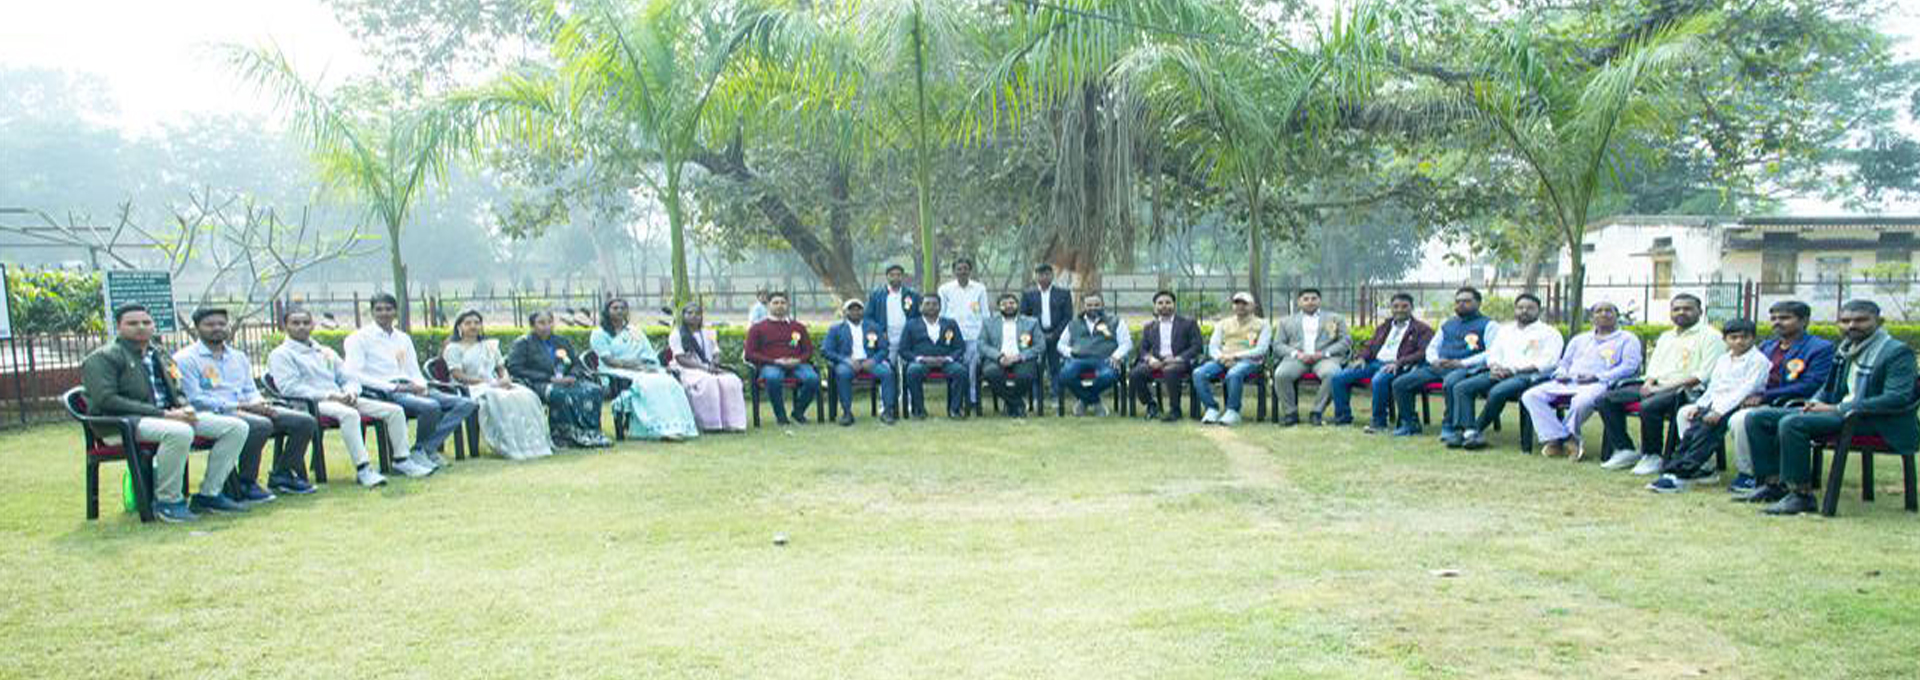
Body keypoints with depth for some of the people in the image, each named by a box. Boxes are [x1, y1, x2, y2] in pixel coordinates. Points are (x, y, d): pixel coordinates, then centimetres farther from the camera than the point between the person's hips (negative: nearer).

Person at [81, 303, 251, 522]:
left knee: (237, 427, -9)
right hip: (123, 423, -8)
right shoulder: (101, 358, 0)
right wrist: (162, 414, -19)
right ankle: (167, 501, -24)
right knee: (179, 432, -40)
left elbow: (177, 393, 28)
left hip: (169, 416, 8)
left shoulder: (160, 356, 24)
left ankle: (209, 494, -6)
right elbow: (106, 400, -13)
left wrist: (185, 408, 0)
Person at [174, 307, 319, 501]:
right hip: (211, 413, -7)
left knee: (305, 421, -8)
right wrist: (239, 406, -16)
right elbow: (195, 399, -10)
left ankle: (282, 475, 4)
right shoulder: (185, 359, -1)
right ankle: (244, 485, -22)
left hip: (247, 409, 7)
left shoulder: (238, 357, 22)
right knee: (261, 425, -37)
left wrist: (260, 404, -4)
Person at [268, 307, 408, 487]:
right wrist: (328, 395, -17)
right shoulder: (280, 355, 5)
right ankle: (362, 469, -43)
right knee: (349, 414, -40)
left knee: (395, 410, -9)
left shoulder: (326, 352, 26)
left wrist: (350, 392, -3)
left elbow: (347, 379, 23)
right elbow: (289, 388, -9)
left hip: (342, 400, 7)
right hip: (312, 404, -7)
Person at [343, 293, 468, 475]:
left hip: (410, 389, 7)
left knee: (466, 404, -11)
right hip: (383, 392, -7)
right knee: (431, 406, -35)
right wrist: (395, 387, -17)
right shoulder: (360, 338, 2)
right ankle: (419, 452, -13)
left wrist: (420, 385, -3)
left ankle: (427, 448, -17)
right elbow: (353, 374, -10)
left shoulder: (403, 338, 23)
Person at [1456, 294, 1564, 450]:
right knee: (1461, 387, -18)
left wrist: (1514, 369, -15)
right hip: (1499, 373, 6)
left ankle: (1478, 431, -23)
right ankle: (1468, 431, -30)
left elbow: (1548, 362, -6)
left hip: (1528, 375, -6)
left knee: (1497, 392, -37)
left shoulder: (1549, 333, 7)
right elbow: (1492, 353, 22)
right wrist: (1494, 366, -4)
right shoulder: (1505, 330, 26)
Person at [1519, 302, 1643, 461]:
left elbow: (1629, 366, 0)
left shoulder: (1627, 339, 14)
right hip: (1567, 382, 5)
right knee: (1530, 395, -21)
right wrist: (1561, 373, 5)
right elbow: (1564, 362, 32)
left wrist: (1597, 376, -14)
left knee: (1582, 400, -43)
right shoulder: (1580, 339, 32)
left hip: (1598, 383, -5)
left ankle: (1557, 437, -18)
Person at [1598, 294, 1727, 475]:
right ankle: (1625, 450, -6)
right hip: (1658, 386, 8)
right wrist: (1649, 382, -1)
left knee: (1649, 406, -37)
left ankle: (1652, 456, -19)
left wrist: (1668, 387, -19)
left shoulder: (1710, 336, -1)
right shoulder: (1666, 337, 24)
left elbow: (1706, 374, -12)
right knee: (1608, 399, -7)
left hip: (1687, 391, -8)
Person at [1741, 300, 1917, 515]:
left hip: (1873, 421, -9)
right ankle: (1774, 483, 1)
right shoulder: (1845, 349, 15)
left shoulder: (1897, 352, -10)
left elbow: (1899, 398, -20)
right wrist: (1815, 402, 2)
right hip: (1838, 410, 9)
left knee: (1792, 423, -31)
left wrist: (1837, 409, -21)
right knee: (1757, 418, -2)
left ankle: (1802, 495, -23)